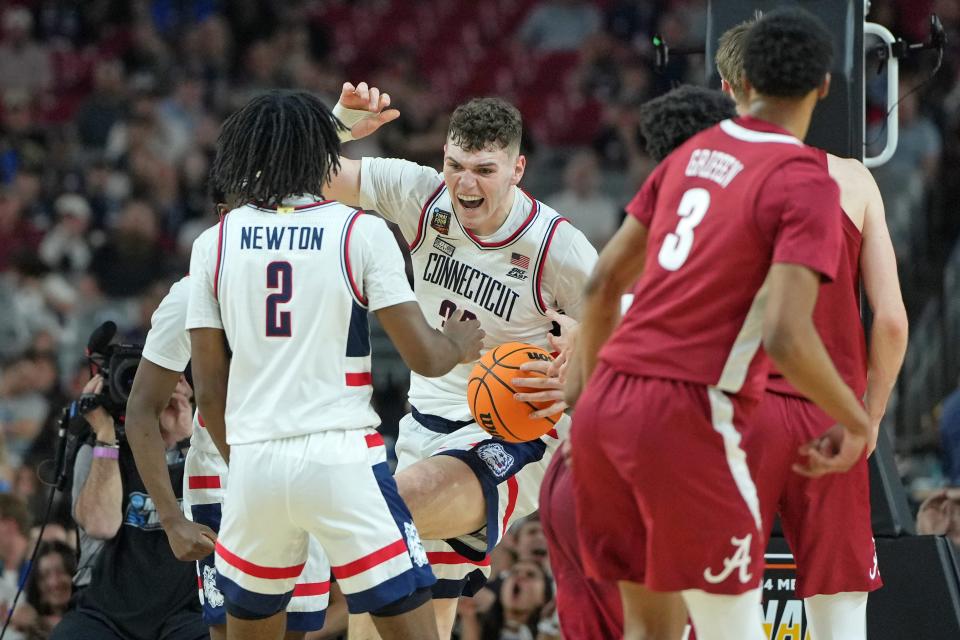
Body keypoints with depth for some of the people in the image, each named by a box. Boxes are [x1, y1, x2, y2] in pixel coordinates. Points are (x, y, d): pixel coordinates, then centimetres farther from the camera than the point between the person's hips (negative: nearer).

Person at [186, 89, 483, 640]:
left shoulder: (214, 243, 7)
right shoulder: (361, 232, -2)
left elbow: (209, 390, 8)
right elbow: (423, 357, -3)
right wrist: (460, 345, 19)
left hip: (254, 461, 3)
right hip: (342, 457, -3)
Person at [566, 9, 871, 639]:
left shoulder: (691, 154, 13)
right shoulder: (806, 183, -9)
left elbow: (604, 281, 18)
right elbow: (786, 338, -18)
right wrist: (857, 422, -3)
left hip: (606, 404, 7)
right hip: (686, 417, -7)